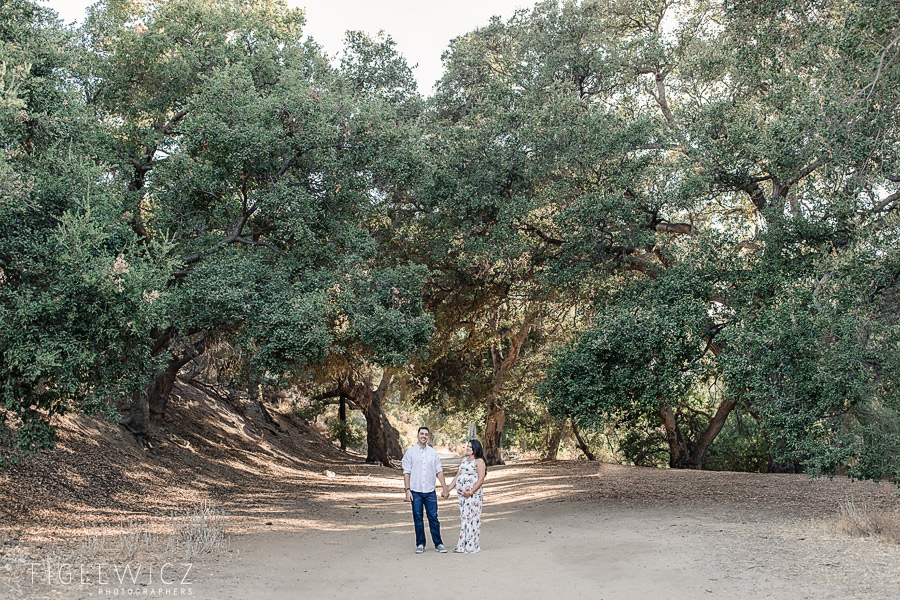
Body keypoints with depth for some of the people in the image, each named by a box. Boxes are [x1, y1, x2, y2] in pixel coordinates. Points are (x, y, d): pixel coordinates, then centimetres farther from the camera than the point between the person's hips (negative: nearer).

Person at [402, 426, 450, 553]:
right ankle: (420, 544, 12)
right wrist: (408, 490, -7)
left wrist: (445, 488, 6)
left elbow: (439, 471, 10)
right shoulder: (410, 452, 2)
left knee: (433, 517, -1)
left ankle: (438, 544, 6)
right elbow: (406, 472, 1)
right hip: (415, 491, -1)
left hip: (430, 491, 1)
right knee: (418, 518, 3)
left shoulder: (433, 452, 9)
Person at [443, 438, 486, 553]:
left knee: (472, 518, -5)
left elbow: (481, 479, -13)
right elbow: (458, 476, 20)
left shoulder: (479, 461, -6)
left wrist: (471, 492, -19)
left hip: (473, 495, -7)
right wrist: (448, 490, 14)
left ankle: (472, 546, 0)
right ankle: (463, 546, 12)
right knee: (463, 518, 8)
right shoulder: (464, 459, 17)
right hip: (462, 494, 7)